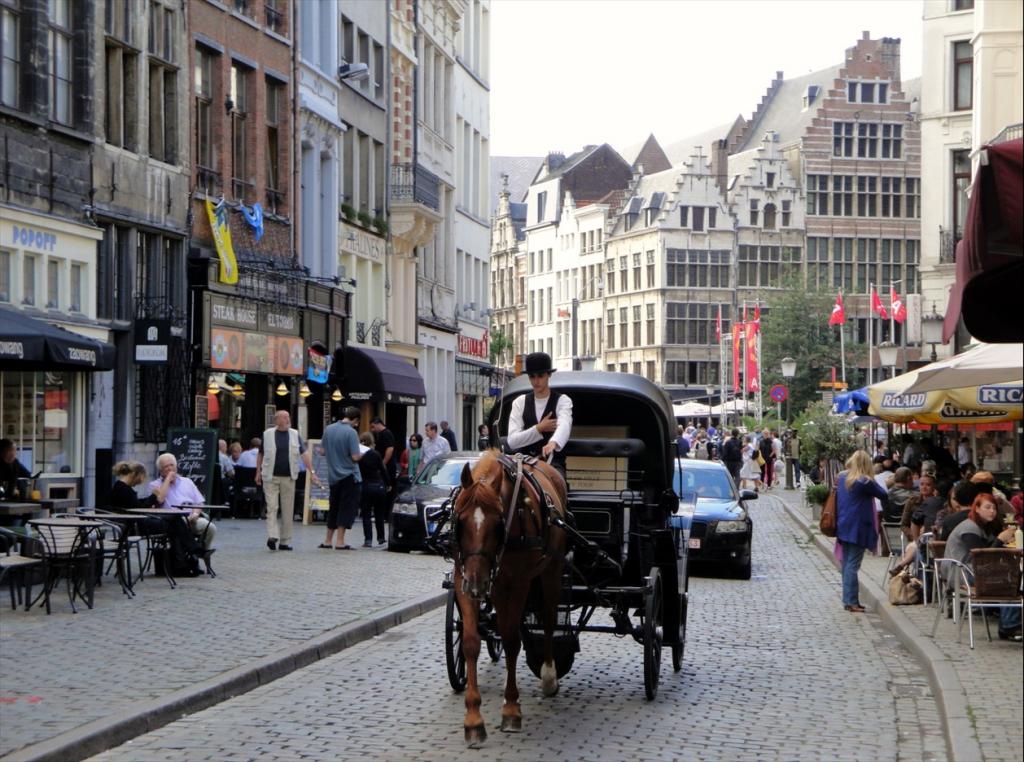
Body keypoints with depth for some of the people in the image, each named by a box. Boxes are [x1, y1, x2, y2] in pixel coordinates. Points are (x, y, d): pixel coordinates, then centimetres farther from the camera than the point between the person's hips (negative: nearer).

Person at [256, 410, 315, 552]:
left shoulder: (295, 435, 7)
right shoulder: (267, 435, 2)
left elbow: (304, 453, 4)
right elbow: (261, 455, 10)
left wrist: (311, 471, -4)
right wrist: (258, 472, 8)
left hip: (288, 477, 2)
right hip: (271, 477, -2)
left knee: (288, 510, 4)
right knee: (272, 507, -10)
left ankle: (285, 541, 9)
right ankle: (272, 536, -17)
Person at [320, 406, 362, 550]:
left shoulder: (328, 429, 3)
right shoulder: (351, 432, -16)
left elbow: (322, 451, 8)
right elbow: (355, 457, -19)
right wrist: (361, 454, 2)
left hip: (333, 476, 6)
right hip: (349, 476, -6)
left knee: (334, 508, 16)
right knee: (347, 509, -1)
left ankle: (328, 541, 19)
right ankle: (340, 542, -4)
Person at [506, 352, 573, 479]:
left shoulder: (562, 400, 3)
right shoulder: (520, 402, 11)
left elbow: (564, 425, -21)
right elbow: (512, 441, 2)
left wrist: (553, 443, -43)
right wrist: (539, 429, -10)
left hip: (553, 463, -2)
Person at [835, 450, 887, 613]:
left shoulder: (842, 477, 6)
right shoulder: (864, 482, -14)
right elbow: (883, 495, -6)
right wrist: (873, 482, 5)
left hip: (843, 525, 7)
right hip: (858, 527, -7)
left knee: (847, 564, 12)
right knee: (852, 565, -6)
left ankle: (848, 599, 17)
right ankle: (851, 601, -7)